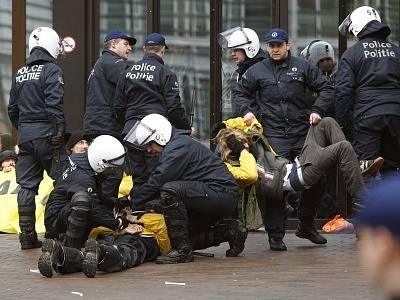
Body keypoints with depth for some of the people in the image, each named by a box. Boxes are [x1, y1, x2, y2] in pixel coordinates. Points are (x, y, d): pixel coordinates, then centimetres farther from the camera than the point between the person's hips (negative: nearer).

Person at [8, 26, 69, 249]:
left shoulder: (20, 74, 15)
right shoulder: (52, 70, -8)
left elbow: (12, 108, 17)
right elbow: (54, 105, -18)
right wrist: (59, 132, -14)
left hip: (25, 136, 7)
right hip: (46, 134, -7)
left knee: (27, 185, 8)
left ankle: (27, 235, 9)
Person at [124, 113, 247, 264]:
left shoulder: (179, 146, -14)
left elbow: (157, 182, -20)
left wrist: (133, 201, -11)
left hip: (222, 194, -11)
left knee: (169, 191, -27)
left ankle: (182, 251, -21)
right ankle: (229, 230, 15)